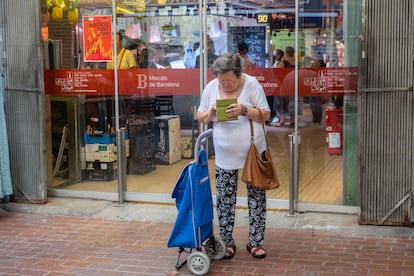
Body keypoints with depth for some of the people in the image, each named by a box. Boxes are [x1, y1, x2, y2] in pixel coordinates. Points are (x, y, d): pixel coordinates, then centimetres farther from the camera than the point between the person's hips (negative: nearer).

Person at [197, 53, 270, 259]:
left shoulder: (251, 84, -8)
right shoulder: (211, 87, 0)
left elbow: (266, 114, -7)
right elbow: (200, 117, 6)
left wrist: (244, 110, -23)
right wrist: (212, 113, -15)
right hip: (225, 156, 2)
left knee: (257, 198, 5)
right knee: (225, 201, 6)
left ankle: (255, 242, 18)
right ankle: (227, 243, 20)